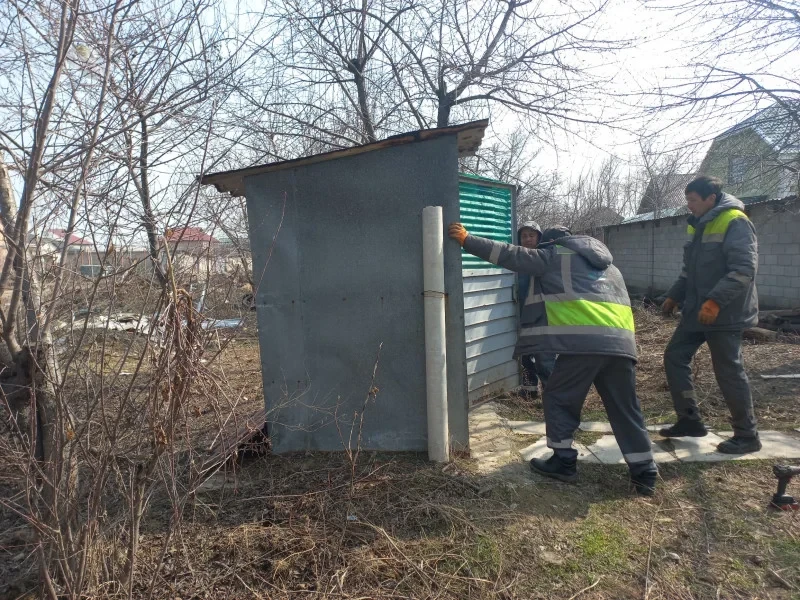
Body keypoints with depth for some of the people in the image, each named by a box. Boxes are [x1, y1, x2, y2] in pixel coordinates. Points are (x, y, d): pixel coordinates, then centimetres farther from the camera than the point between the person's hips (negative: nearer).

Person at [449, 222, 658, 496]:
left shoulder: (554, 256, 12)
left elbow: (511, 255, 9)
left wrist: (467, 240, 15)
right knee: (626, 409, 15)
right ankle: (645, 473, 19)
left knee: (559, 398, 11)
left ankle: (563, 461, 16)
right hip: (621, 342, 7)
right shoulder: (609, 267, 33)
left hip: (584, 341, -6)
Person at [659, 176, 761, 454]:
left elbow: (744, 270, -23)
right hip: (697, 311, 9)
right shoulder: (698, 225, 14)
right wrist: (674, 295, 15)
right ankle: (690, 420, 20)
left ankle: (747, 436, 16)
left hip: (725, 314, -9)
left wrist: (715, 300, -30)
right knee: (675, 357, 8)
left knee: (728, 372, -1)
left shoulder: (735, 223, -14)